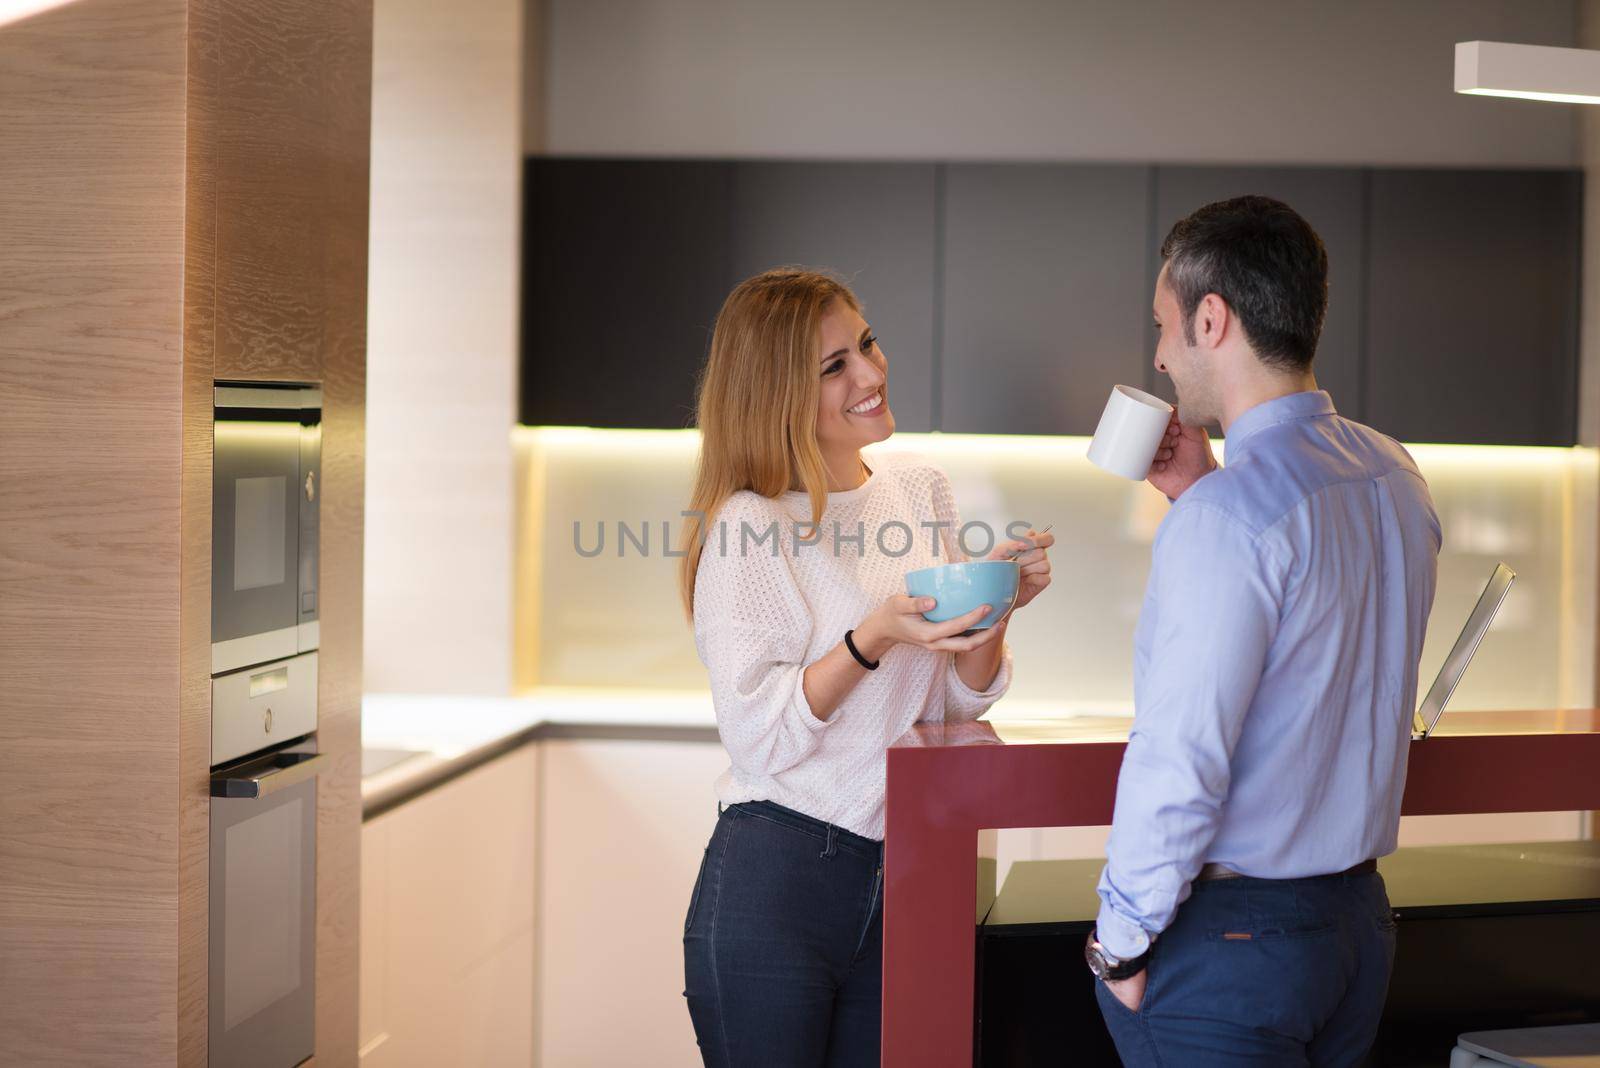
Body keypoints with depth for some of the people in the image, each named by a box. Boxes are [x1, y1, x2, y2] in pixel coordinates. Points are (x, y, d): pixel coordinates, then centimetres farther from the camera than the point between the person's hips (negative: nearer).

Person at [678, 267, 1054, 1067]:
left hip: (895, 881, 6)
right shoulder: (747, 528, -12)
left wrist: (992, 609, -7)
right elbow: (756, 735, -15)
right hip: (773, 881, -6)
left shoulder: (919, 489, 7)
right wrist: (873, 639, -24)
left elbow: (956, 703, 11)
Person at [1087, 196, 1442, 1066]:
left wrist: (1121, 940, -13)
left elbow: (1180, 758, -24)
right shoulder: (1395, 476, 5)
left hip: (1227, 931, -9)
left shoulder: (1231, 513, -22)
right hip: (1359, 915, 9)